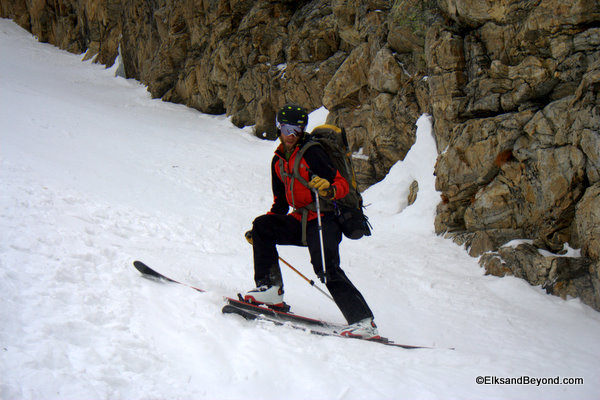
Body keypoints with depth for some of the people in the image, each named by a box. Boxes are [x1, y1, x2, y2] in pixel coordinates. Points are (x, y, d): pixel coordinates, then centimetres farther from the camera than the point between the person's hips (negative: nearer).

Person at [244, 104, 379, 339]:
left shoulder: (311, 152, -5)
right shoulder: (278, 161, 17)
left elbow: (342, 184, -10)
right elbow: (280, 204, 24)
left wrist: (329, 191, -33)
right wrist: (259, 233, 17)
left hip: (323, 220, -7)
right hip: (301, 222, 7)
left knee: (328, 270, -23)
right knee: (263, 225, -9)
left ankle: (364, 322, -25)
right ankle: (270, 288, -9)